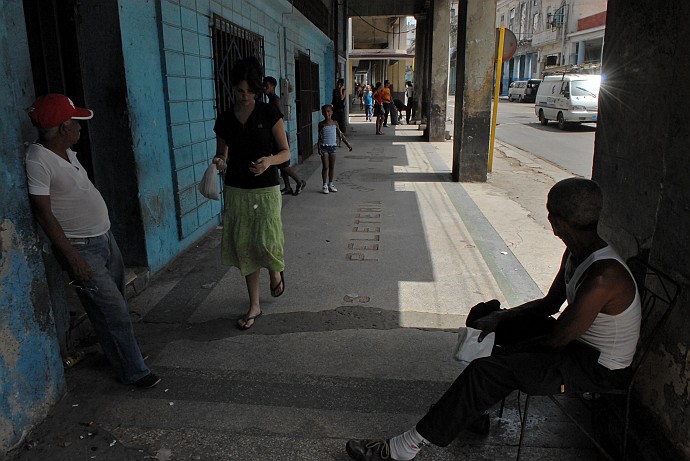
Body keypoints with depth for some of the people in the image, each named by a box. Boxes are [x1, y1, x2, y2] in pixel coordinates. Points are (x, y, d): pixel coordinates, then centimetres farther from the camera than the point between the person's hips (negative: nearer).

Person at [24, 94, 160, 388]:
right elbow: (43, 213, -20)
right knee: (114, 312, -3)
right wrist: (72, 258, -20)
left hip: (105, 238, 8)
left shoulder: (67, 152, 6)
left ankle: (116, 354, 36)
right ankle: (134, 372, 11)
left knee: (114, 306, 18)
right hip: (82, 248, -8)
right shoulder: (38, 160, -19)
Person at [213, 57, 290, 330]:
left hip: (266, 189, -3)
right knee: (243, 247, 6)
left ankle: (276, 270, 27)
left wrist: (270, 161, -23)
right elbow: (222, 154, 13)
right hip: (236, 191, 3)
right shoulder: (225, 119, 4)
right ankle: (254, 306, 21)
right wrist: (219, 162, -11)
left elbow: (285, 152, -2)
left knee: (265, 244, -12)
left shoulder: (269, 114, -5)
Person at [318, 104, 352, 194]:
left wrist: (347, 144, 8)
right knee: (325, 167, -2)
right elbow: (320, 137, -2)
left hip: (332, 146, 3)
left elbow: (340, 135, 9)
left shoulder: (335, 123, 3)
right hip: (324, 147, -3)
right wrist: (319, 148, -11)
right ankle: (325, 185, 7)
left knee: (332, 167, 8)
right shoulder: (321, 124, -3)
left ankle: (330, 184, 19)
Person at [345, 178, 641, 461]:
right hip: (578, 340, 10)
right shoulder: (577, 253, -2)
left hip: (600, 370, -10)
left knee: (490, 370, -26)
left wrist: (509, 349, -10)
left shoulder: (602, 278, -32)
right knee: (484, 313, 13)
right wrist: (499, 317, -3)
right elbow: (549, 304, 9)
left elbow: (558, 340, -26)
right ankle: (478, 409, 23)